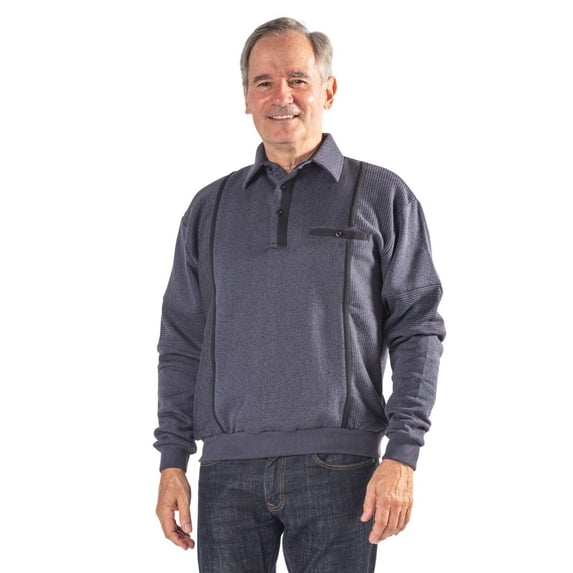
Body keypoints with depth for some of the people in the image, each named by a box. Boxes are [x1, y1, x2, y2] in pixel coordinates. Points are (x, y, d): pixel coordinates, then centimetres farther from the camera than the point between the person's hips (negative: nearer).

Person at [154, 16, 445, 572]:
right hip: (228, 469, 2)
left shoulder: (381, 197, 7)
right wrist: (172, 461, 7)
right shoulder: (211, 208, 16)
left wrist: (401, 454, -8)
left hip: (337, 465, -2)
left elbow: (417, 331, 2)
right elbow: (181, 342, 16)